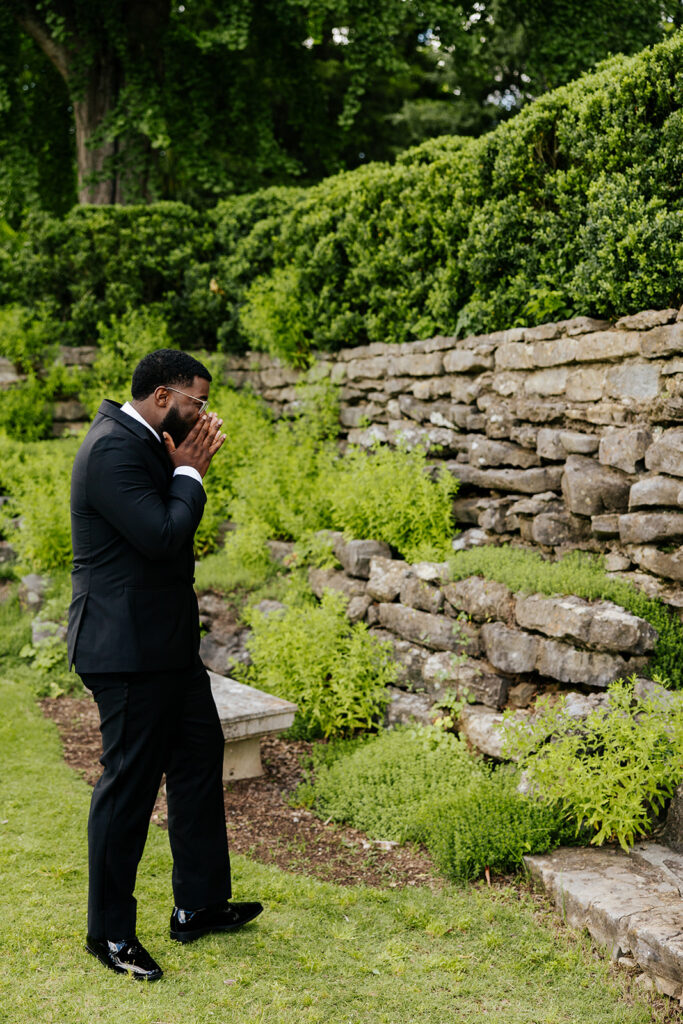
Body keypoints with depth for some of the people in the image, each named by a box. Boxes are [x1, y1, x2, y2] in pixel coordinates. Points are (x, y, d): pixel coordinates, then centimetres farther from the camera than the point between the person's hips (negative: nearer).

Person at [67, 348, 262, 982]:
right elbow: (161, 536, -27)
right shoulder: (114, 449, -20)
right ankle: (109, 932, 17)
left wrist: (185, 469, 1)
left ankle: (199, 905, 29)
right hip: (130, 651, -11)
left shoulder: (145, 444, 12)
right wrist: (189, 473, -13)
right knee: (130, 782, 0)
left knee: (200, 754, 16)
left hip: (167, 644, 11)